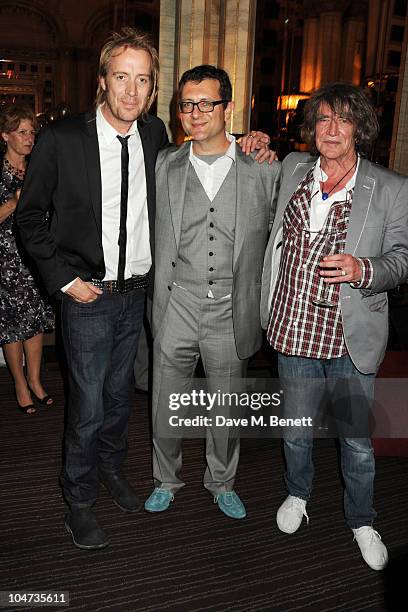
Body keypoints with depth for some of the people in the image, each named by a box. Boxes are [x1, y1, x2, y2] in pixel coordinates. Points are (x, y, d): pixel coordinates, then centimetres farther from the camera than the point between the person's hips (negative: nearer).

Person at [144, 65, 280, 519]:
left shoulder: (264, 171, -2)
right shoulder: (163, 166, 1)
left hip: (231, 315, 0)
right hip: (175, 310, 1)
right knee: (165, 408, 14)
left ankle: (221, 482, 41)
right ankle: (166, 480, 40)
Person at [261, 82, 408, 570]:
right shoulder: (292, 168, 3)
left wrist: (362, 269, -24)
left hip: (353, 340, -2)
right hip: (294, 333, 2)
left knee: (358, 439, 14)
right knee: (295, 429, 20)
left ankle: (361, 520, 41)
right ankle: (298, 493, 49)